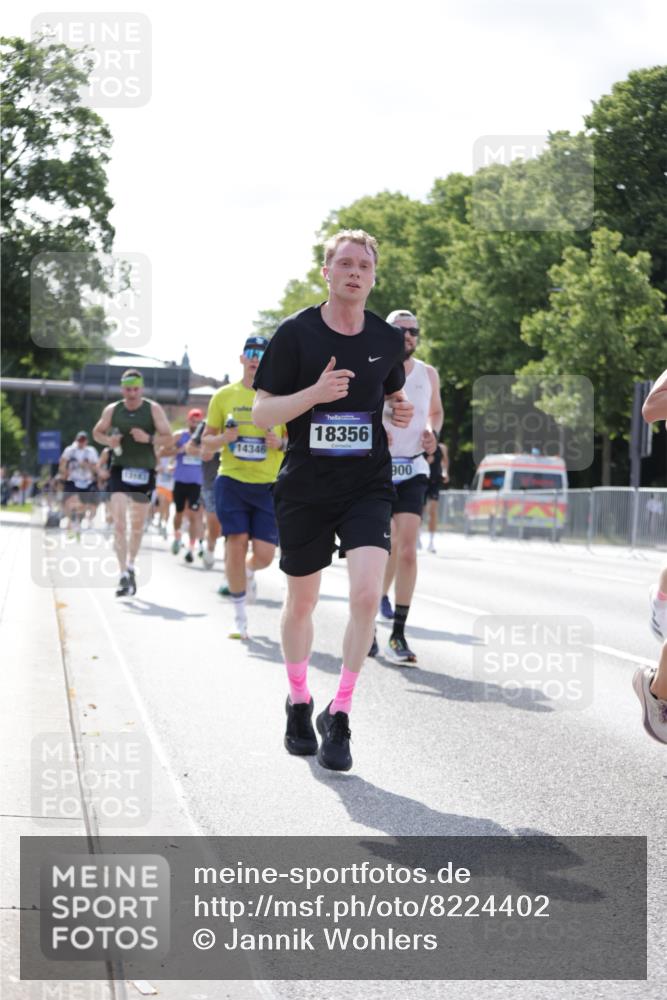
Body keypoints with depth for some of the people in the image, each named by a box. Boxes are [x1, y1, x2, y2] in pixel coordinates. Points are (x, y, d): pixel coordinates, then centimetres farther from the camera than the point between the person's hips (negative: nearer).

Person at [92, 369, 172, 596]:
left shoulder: (153, 409, -3)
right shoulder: (112, 410, 2)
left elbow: (168, 436, -4)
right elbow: (97, 432, 14)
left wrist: (149, 438, -23)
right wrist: (108, 441, -8)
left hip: (144, 470, 0)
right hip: (120, 468, 0)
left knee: (138, 524, 12)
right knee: (119, 522, -13)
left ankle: (131, 566, 33)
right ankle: (125, 575, -16)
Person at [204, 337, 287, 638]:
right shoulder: (224, 396, 5)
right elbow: (206, 441, 11)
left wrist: (281, 443, -14)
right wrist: (223, 438, -11)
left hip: (269, 485, 0)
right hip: (232, 480, 0)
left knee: (264, 554, -4)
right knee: (236, 544, -8)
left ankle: (248, 573, 36)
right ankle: (240, 618, 6)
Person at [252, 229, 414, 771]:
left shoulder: (387, 339, 5)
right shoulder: (295, 332, -5)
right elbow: (262, 412, -6)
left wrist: (403, 412, -1)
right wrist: (315, 393, -22)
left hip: (368, 485, 1)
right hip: (305, 488, -1)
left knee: (367, 593, -18)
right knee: (301, 602, 11)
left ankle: (338, 715, -6)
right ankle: (299, 703, 36)